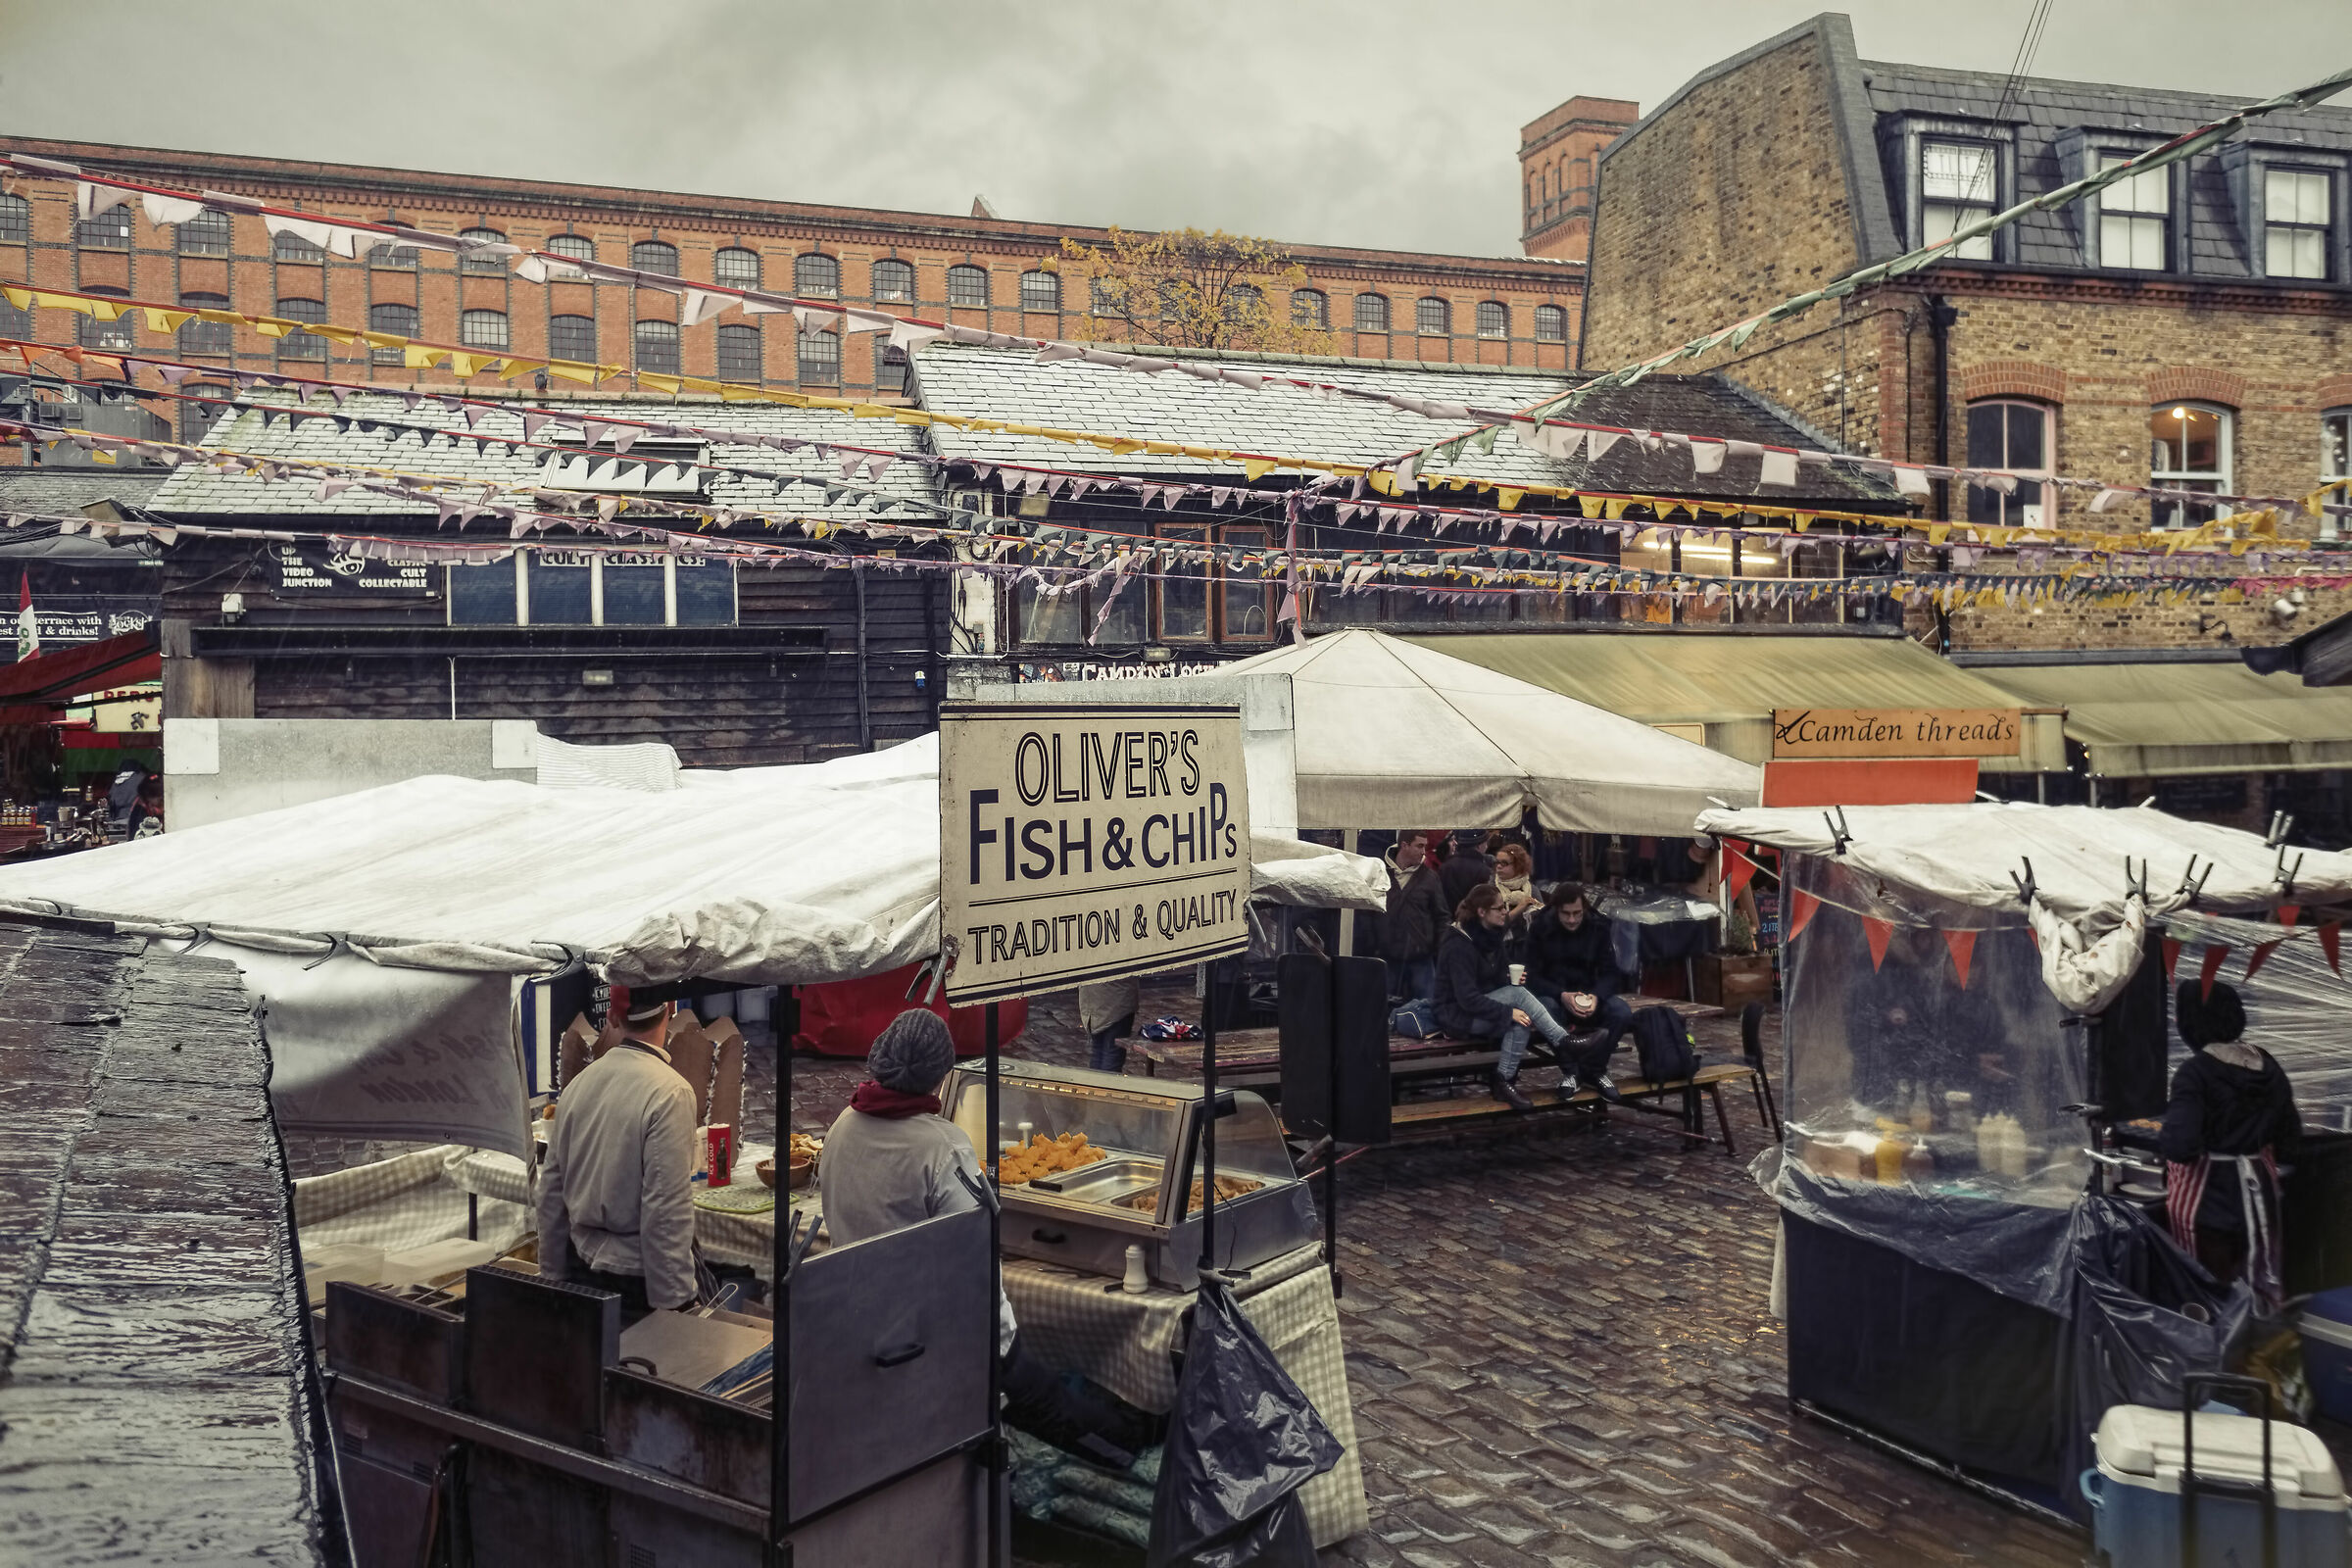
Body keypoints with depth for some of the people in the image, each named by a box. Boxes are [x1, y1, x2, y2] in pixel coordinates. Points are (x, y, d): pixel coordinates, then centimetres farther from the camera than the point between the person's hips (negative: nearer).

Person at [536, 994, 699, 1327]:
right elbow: (666, 1212, -19)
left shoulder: (579, 1083, 3)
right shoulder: (671, 1093, -17)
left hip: (582, 1265, 7)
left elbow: (551, 1189, 11)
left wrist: (553, 1273, 22)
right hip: (636, 1276, -7)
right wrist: (671, 1303, -13)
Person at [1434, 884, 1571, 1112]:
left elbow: (1497, 978, 18)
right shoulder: (1458, 945, -21)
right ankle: (1565, 1043, -23)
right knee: (1518, 993, -28)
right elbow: (1468, 999, -26)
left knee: (1520, 1021, -25)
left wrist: (1511, 977, -6)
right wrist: (1509, 1011, -30)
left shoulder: (1490, 936, 6)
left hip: (1482, 1007, 8)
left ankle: (1504, 1081, -23)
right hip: (1458, 1016, -8)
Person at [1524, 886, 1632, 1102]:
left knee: (1622, 1012, -27)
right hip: (1553, 994, -2)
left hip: (1591, 994, 2)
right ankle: (1570, 1072, -18)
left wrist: (1596, 996, -23)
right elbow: (1533, 977, -10)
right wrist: (1562, 995, -28)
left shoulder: (1598, 927, -2)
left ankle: (1594, 1070, -6)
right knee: (1545, 1011, -38)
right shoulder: (1540, 928, -8)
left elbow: (1610, 973, -1)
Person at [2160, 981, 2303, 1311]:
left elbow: (2180, 1145, -28)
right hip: (2258, 1190, 7)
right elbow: (2290, 1141, 8)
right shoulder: (2267, 1066, 2)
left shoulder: (2196, 1072, -19)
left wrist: (2157, 1138, -8)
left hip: (2208, 1196, -6)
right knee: (2261, 1282, 19)